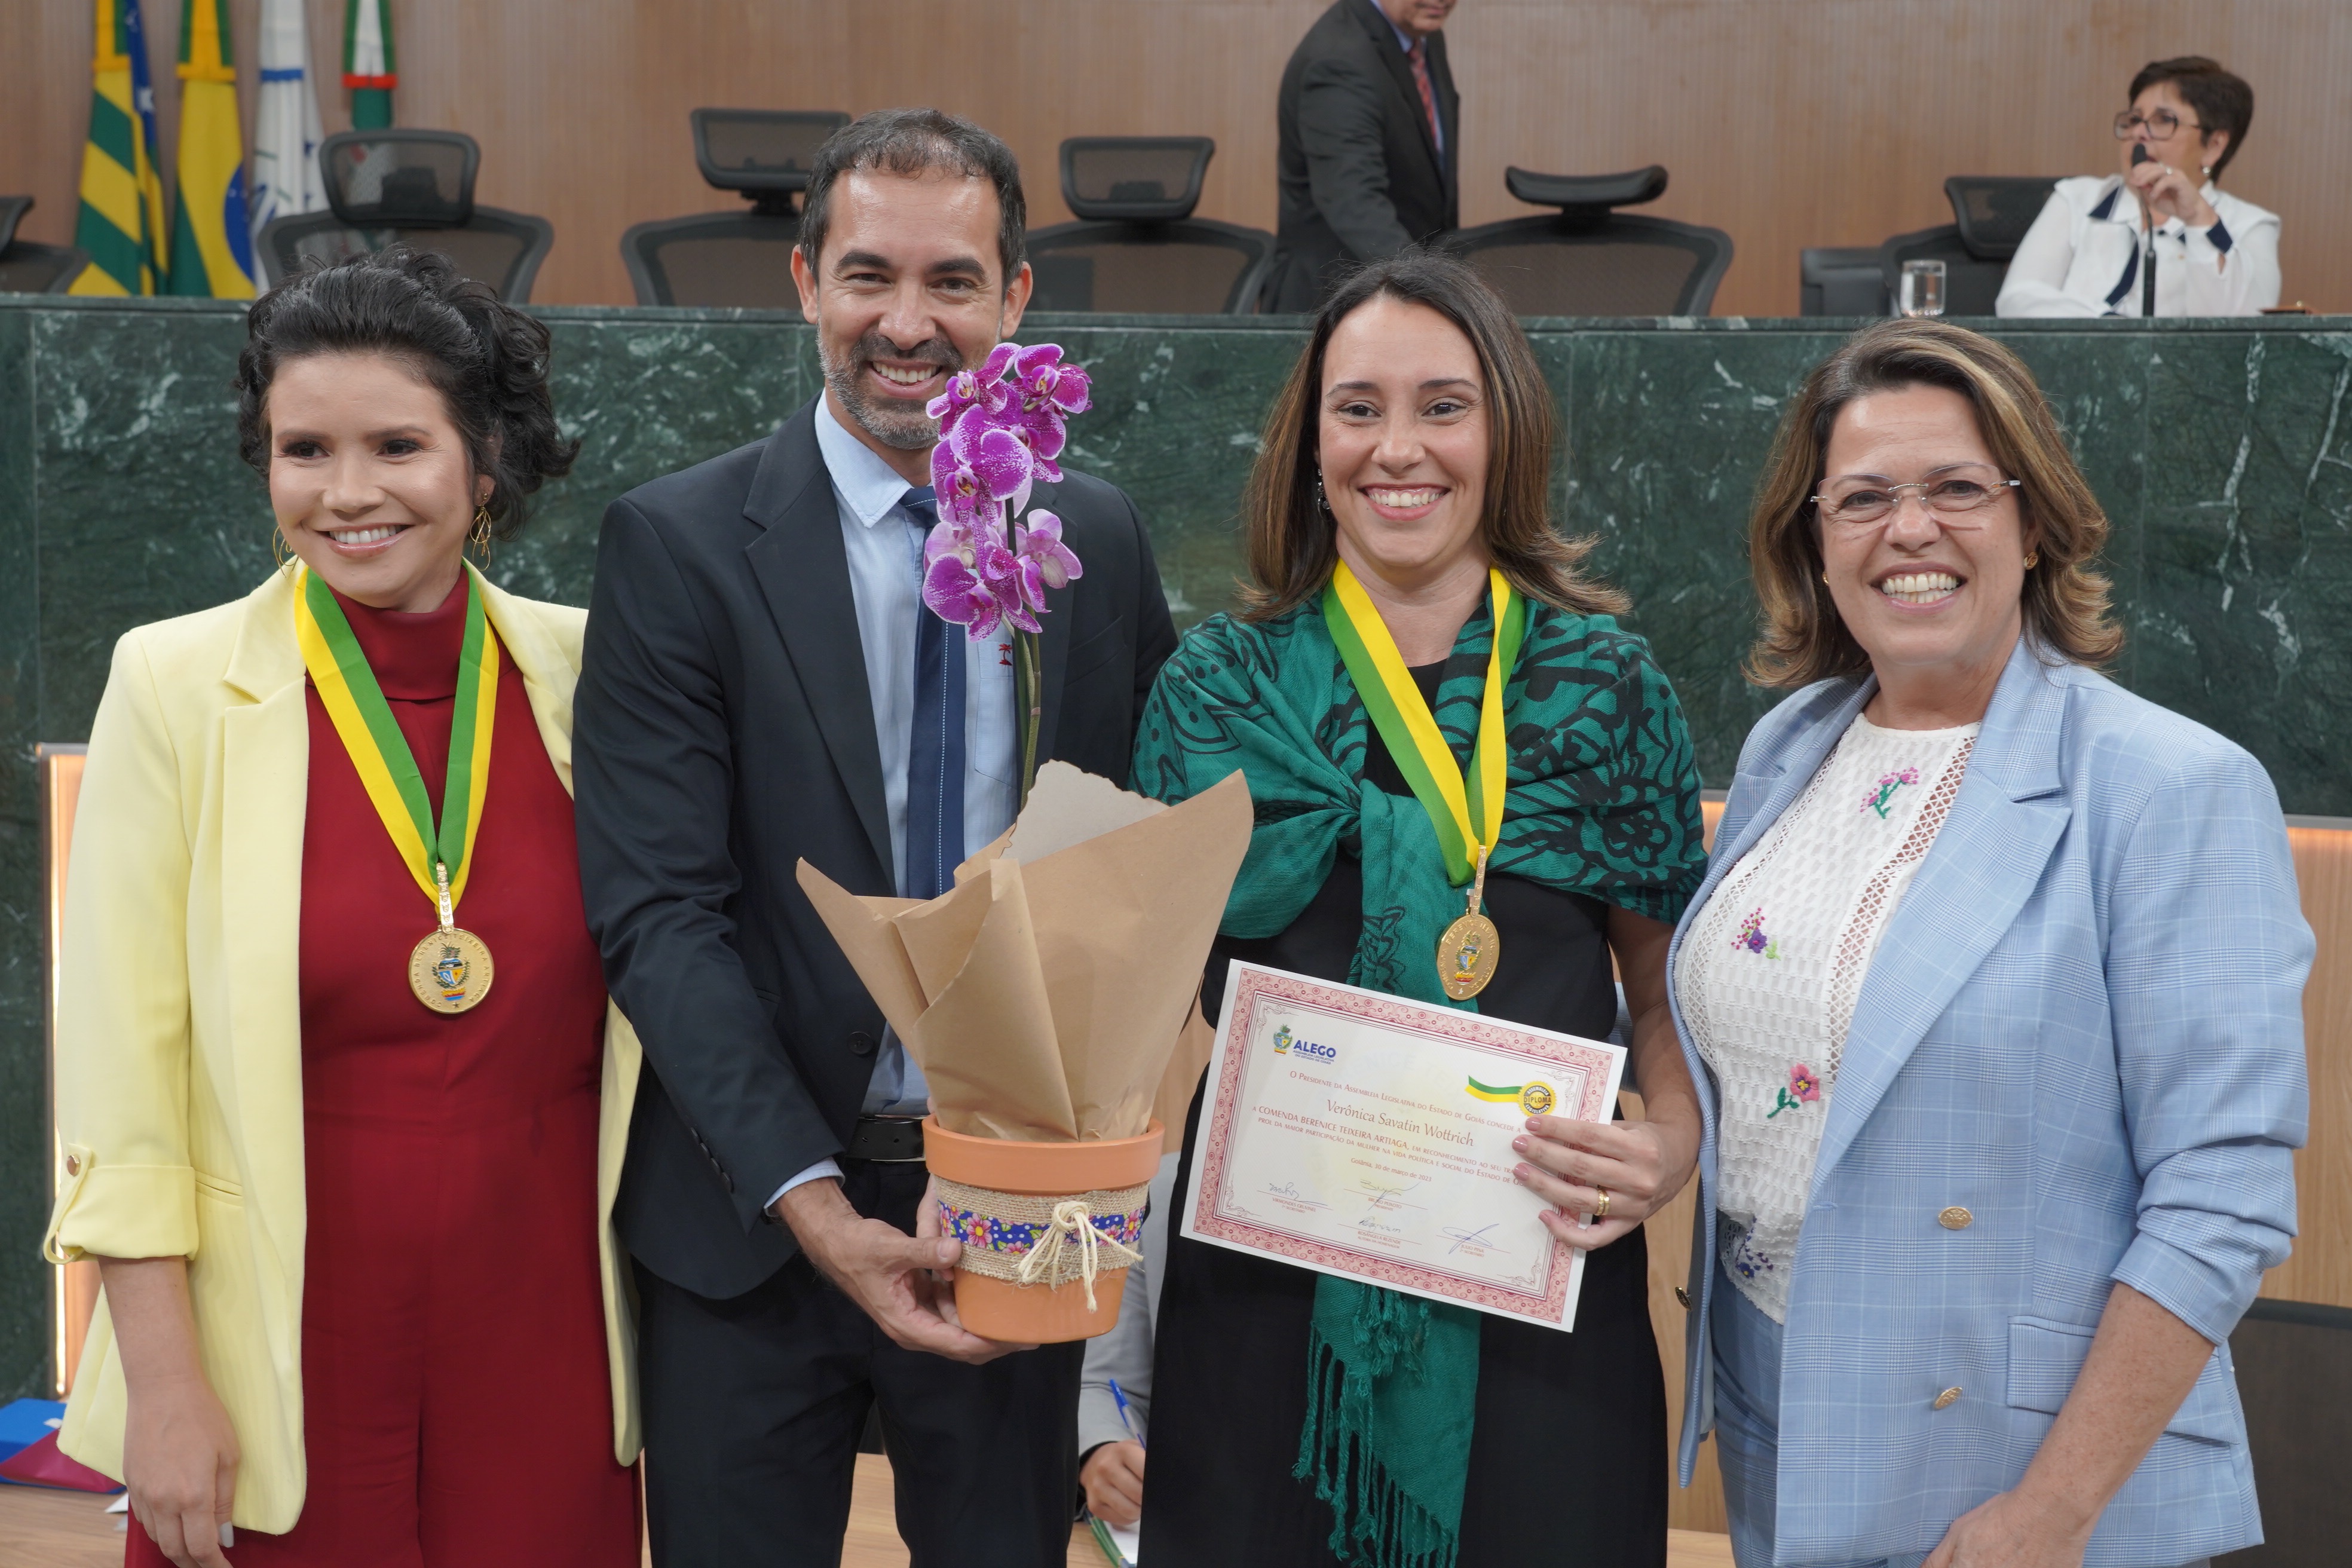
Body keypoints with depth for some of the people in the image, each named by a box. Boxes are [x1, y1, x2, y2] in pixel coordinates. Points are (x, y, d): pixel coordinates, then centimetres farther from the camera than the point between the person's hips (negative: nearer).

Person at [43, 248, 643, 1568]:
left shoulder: (580, 670, 1)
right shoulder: (177, 685, -6)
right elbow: (121, 1073, -6)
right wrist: (164, 1386, -9)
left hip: (540, 1337, 2)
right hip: (290, 1347, -2)